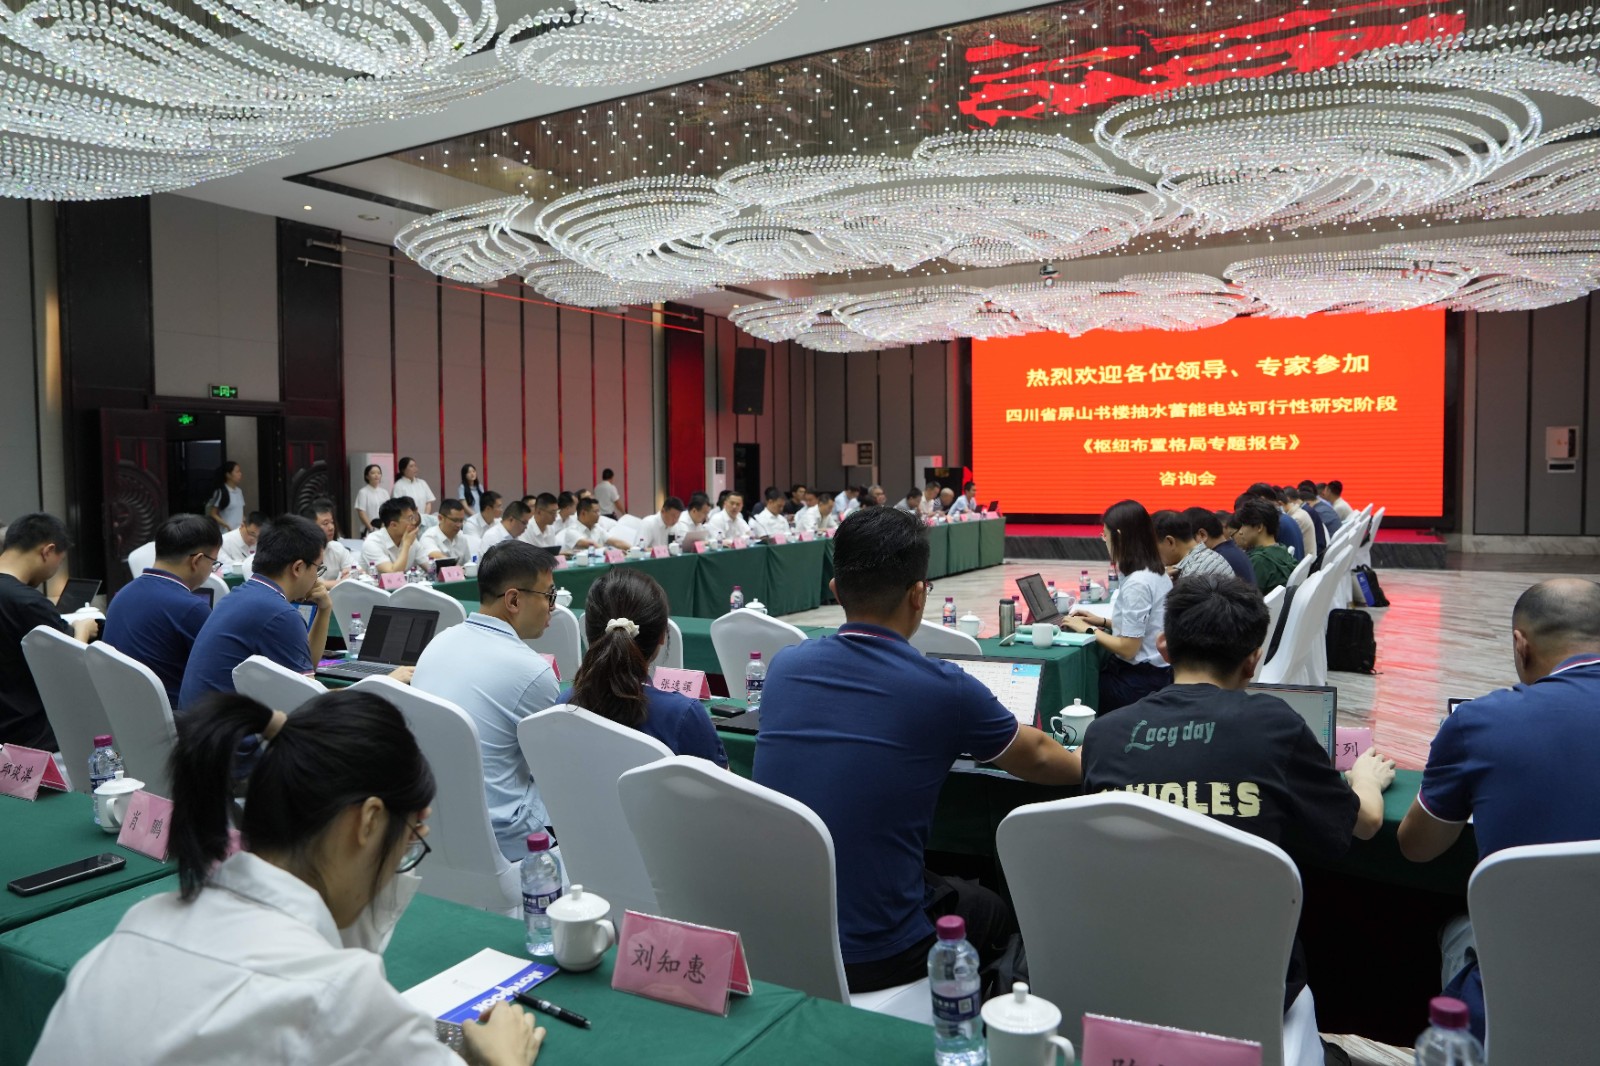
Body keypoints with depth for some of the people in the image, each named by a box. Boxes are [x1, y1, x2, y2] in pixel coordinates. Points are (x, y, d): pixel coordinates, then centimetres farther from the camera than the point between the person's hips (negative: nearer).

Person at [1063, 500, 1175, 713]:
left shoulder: (1137, 583, -22)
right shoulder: (1156, 572, 6)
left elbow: (1127, 649, -21)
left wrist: (1088, 630, -9)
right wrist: (1104, 622, 11)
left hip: (1139, 683, -9)